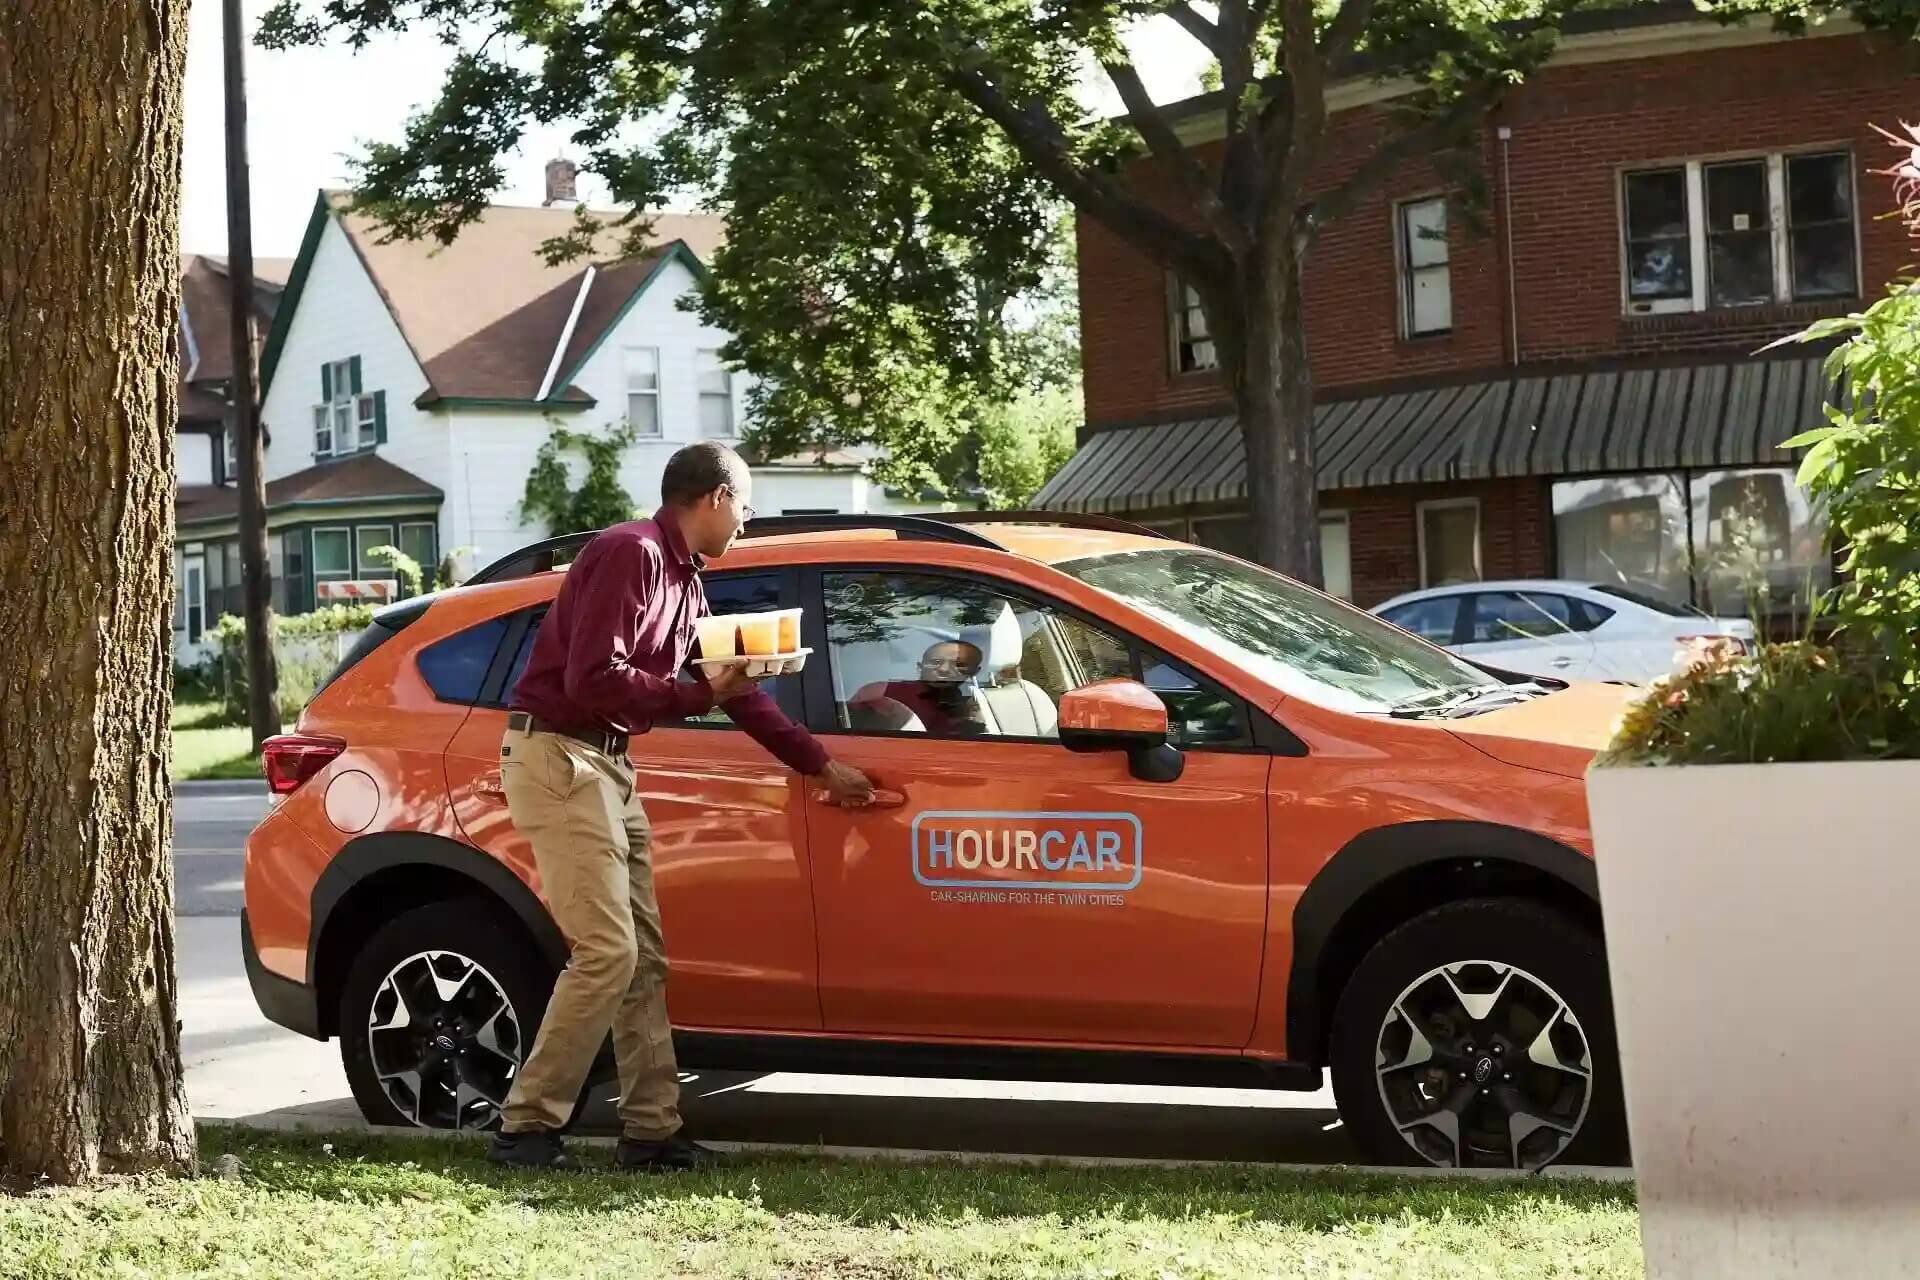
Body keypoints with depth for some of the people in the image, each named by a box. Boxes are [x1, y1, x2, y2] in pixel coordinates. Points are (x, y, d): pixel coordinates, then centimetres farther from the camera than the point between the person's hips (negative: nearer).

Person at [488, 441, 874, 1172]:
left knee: (644, 956, 8)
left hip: (608, 765, 10)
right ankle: (525, 1129, -6)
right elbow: (592, 679, -22)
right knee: (607, 952, -13)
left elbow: (737, 689, 23)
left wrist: (820, 766, 25)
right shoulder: (631, 554, -14)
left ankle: (652, 1131, 12)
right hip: (557, 755, -10)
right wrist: (700, 694, -17)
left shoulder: (685, 581, 15)